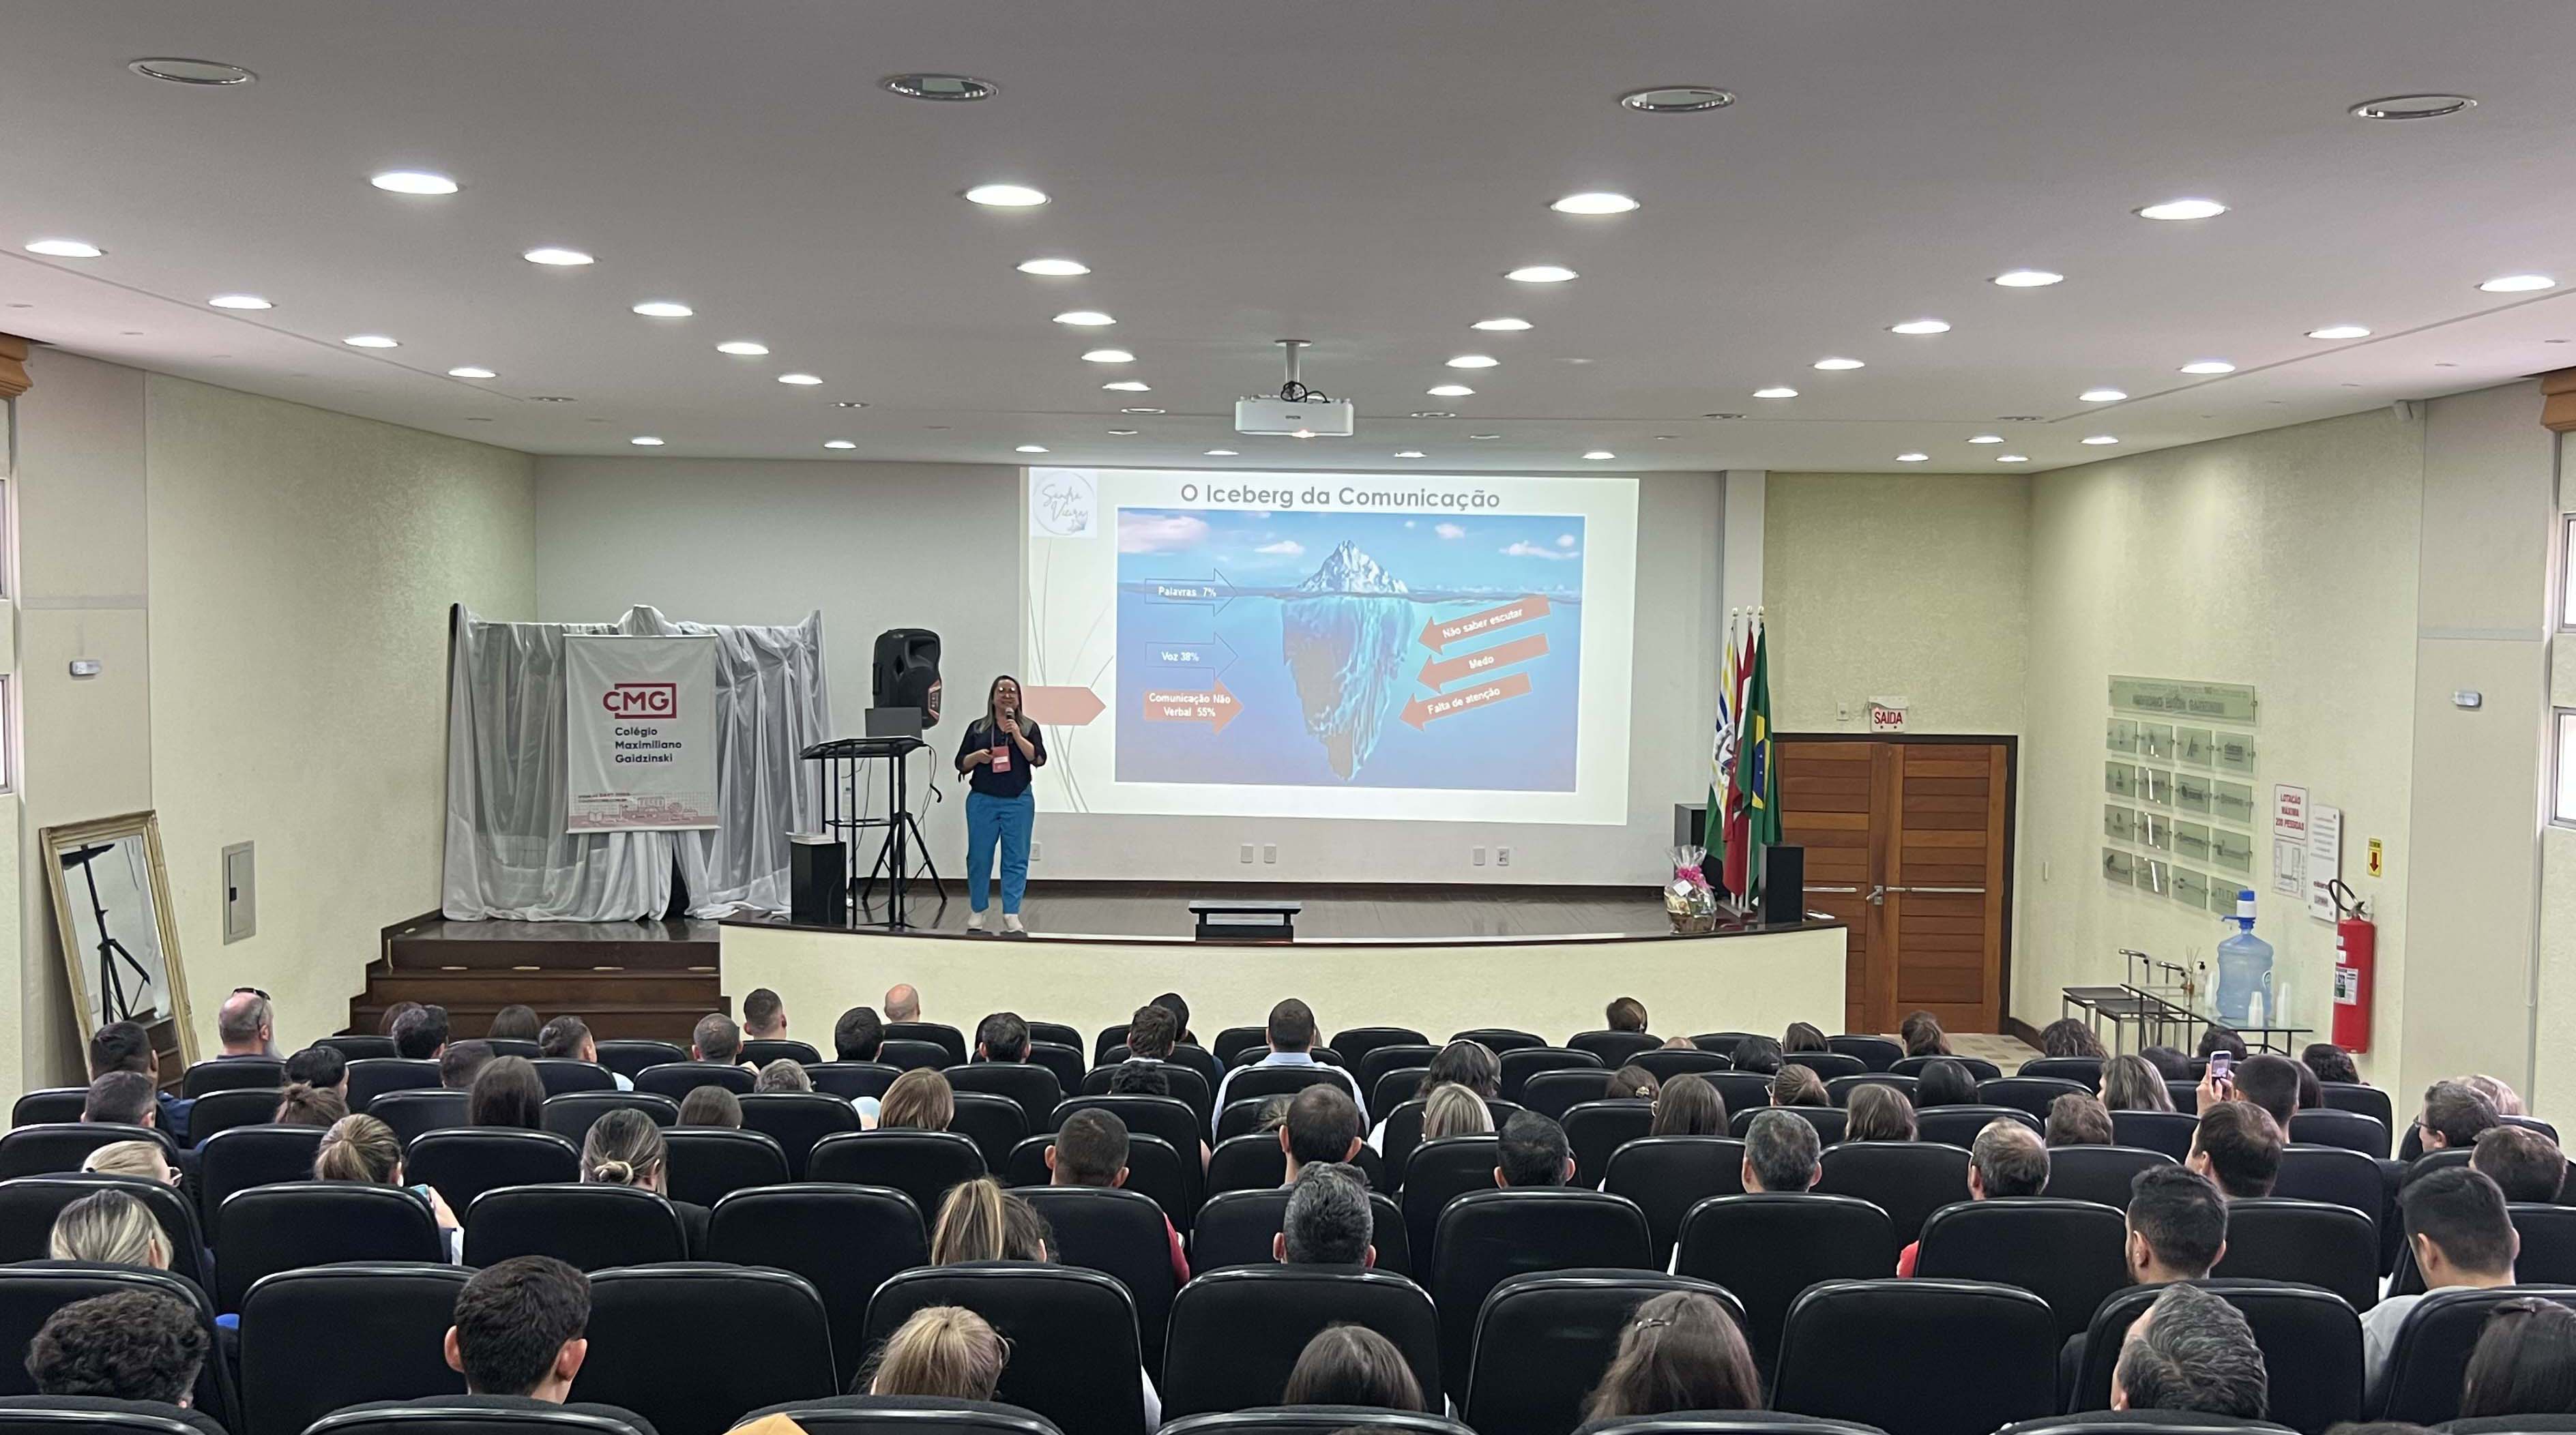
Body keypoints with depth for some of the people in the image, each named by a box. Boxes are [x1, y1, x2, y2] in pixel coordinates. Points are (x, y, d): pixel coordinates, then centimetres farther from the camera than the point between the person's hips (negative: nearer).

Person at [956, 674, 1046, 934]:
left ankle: (1011, 915, 0)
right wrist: (977, 757, -10)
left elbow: (1039, 759, -5)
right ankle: (977, 913, 15)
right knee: (979, 857, 3)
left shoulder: (1028, 727, 8)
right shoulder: (978, 728, 9)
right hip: (982, 801, 0)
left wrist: (1017, 735, -13)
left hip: (1018, 802, 0)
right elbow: (961, 764, 10)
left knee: (1016, 859, -3)